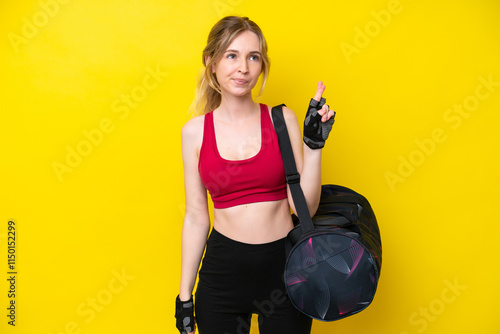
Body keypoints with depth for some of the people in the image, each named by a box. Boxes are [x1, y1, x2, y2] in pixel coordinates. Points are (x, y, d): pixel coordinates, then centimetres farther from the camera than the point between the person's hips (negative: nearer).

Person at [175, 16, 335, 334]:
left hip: (283, 264, 0)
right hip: (222, 271, 1)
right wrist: (185, 294, 5)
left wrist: (314, 145, -14)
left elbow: (304, 206, -4)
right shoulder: (195, 131, -2)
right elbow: (196, 216, 3)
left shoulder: (281, 119, -3)